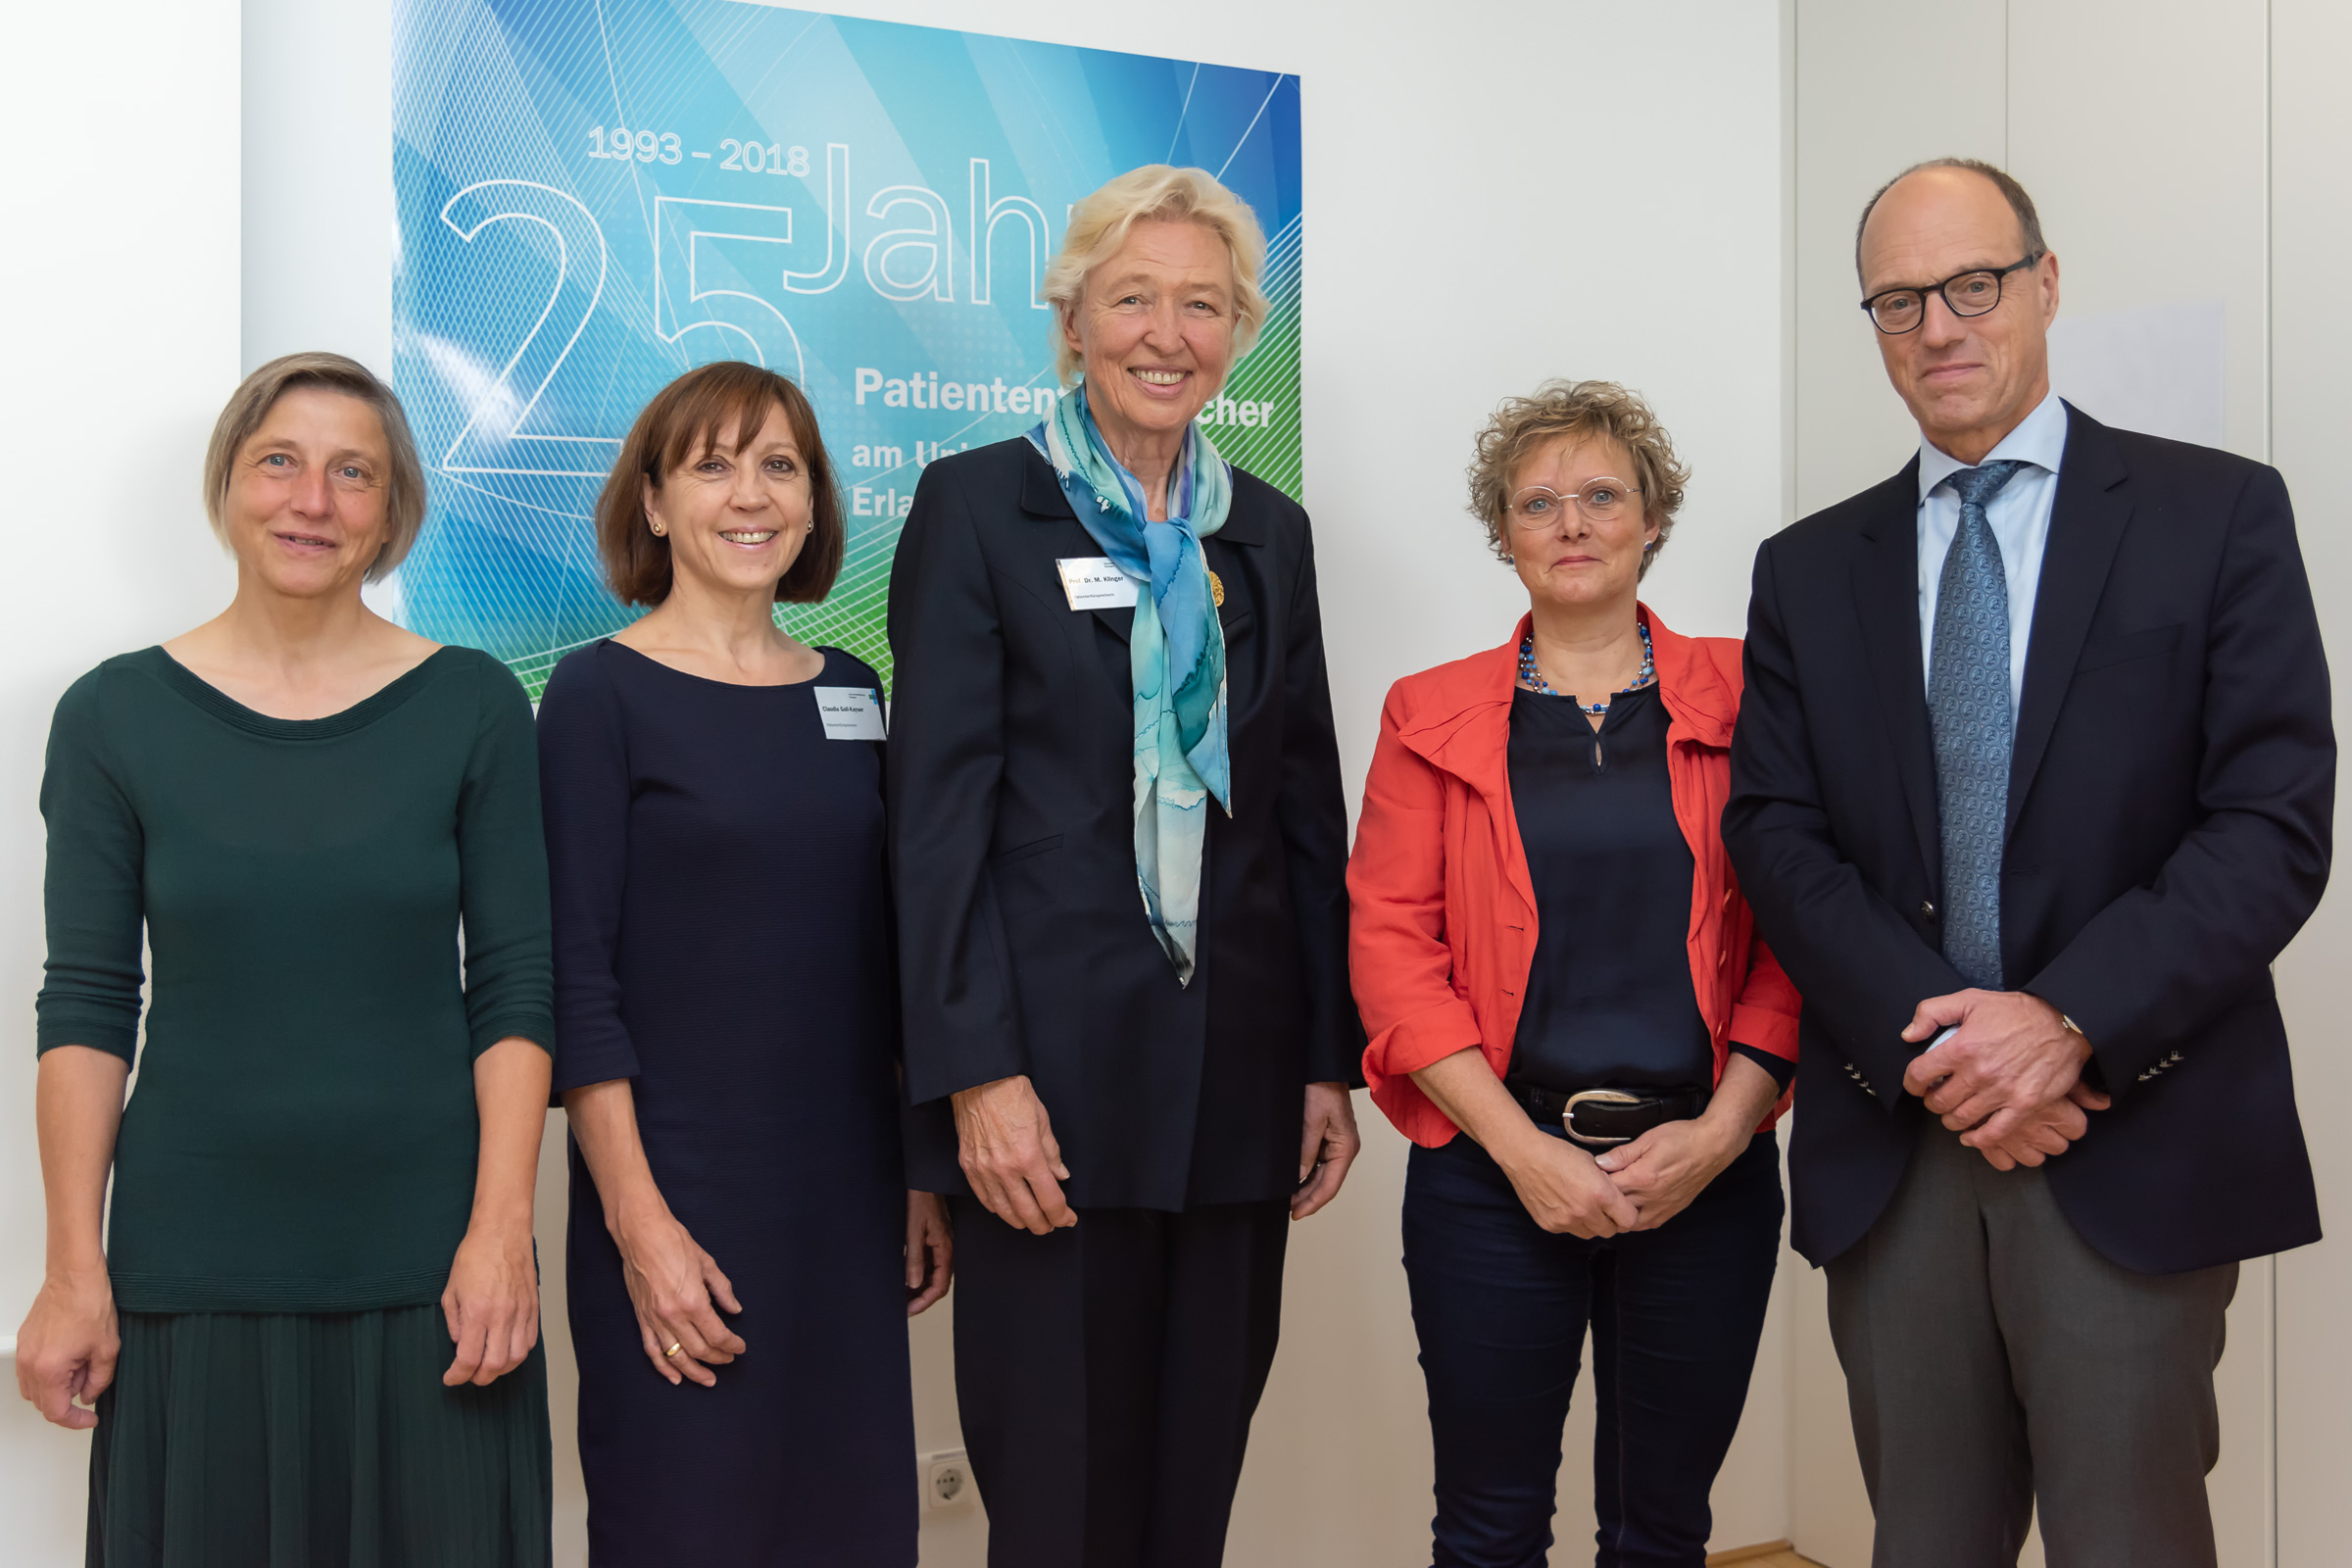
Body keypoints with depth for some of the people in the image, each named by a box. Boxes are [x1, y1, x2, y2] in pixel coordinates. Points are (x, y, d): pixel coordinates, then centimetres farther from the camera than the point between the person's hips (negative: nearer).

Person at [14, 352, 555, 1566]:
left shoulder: (473, 706, 0)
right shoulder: (113, 716, 2)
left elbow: (514, 989, -1)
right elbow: (85, 1008, 2)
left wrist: (501, 1232, -8)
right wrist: (74, 1270, -1)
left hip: (425, 1263, 0)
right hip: (193, 1266, 0)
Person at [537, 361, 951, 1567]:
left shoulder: (848, 693, 9)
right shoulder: (601, 692, -6)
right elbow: (576, 976, -9)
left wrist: (922, 1174, 10)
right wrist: (637, 1220, -14)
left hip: (850, 1198, 5)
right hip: (682, 1198, -5)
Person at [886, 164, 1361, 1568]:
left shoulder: (1269, 530, 13)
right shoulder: (977, 505, -1)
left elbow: (1308, 807, 13)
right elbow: (939, 807, -7)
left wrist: (1331, 1060, 8)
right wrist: (977, 1072, -14)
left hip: (1241, 1076, 5)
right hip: (1053, 1078, -4)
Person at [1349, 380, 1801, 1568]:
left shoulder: (1737, 697, 5)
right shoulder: (1432, 715, 4)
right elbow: (1390, 944, -2)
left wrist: (1720, 1131, -10)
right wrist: (1523, 1148, -11)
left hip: (1705, 1172, 1)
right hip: (1493, 1171, 0)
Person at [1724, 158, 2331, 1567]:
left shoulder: (2217, 514, 3)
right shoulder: (1810, 569, 11)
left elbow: (2276, 822, -6)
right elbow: (1775, 832, 2)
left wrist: (2070, 1022, -16)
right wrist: (1928, 1041, -12)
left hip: (2132, 1148, -2)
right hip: (1891, 1147, 3)